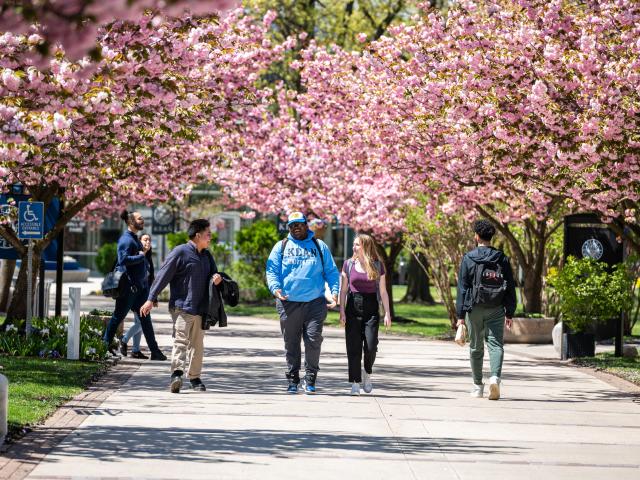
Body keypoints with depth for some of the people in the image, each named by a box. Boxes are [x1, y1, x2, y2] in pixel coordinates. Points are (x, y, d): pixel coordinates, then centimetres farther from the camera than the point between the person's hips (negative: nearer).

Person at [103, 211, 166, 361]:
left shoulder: (135, 239, 16)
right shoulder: (126, 239, -15)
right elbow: (123, 259, -28)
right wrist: (141, 256, -20)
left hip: (140, 285, 9)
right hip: (129, 285, -9)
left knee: (145, 318, 6)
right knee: (118, 316, 3)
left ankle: (155, 351, 5)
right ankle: (106, 345, 15)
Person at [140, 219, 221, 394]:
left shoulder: (207, 256, 15)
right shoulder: (180, 252, -8)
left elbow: (213, 273, 27)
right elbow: (163, 275, -9)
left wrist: (217, 277, -1)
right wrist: (151, 299, -12)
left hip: (200, 308, 7)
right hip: (181, 306, -7)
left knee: (197, 344, 12)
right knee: (181, 340, -18)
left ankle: (194, 377, 21)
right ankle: (176, 373, -29)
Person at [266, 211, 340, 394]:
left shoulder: (319, 246, 13)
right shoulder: (281, 247, 12)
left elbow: (331, 271, 11)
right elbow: (271, 270, 6)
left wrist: (334, 291, -5)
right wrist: (275, 287, -14)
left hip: (315, 302, 0)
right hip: (288, 302, 0)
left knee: (314, 341, -8)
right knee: (291, 343, 5)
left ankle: (310, 379, 1)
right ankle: (292, 380, 14)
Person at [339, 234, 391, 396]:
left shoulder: (377, 266, 4)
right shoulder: (349, 264, 6)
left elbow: (383, 292, 6)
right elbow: (343, 290, 7)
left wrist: (387, 313, 1)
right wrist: (342, 311, -1)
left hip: (371, 309, -1)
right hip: (353, 308, 1)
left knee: (370, 346, -9)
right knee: (353, 347, -4)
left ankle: (367, 373, 19)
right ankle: (355, 383, 1)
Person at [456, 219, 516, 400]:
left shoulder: (468, 259, -3)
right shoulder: (502, 258, 3)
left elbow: (462, 288, -4)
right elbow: (510, 287, 4)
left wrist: (460, 315, -2)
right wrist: (509, 313, 9)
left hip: (474, 309, -1)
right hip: (496, 310, 1)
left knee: (476, 348, 11)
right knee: (496, 344, -2)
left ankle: (478, 386, 19)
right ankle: (495, 377, -27)